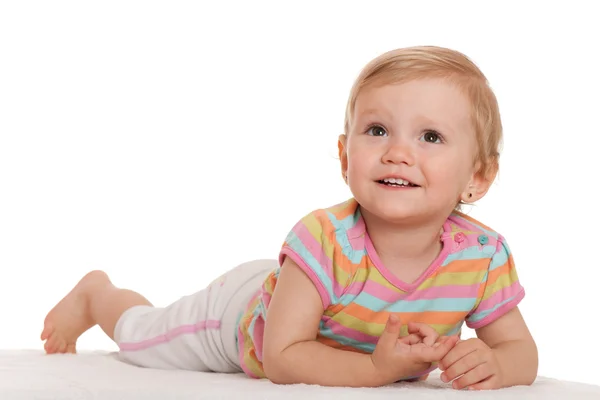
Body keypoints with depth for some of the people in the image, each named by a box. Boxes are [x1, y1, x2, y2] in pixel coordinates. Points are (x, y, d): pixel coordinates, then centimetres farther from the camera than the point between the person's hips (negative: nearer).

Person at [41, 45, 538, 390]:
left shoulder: (484, 257, -33)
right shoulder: (324, 242, -44)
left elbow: (524, 354, -20)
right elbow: (281, 356, -39)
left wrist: (493, 363, -44)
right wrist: (373, 369, -52)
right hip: (243, 307, -4)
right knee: (138, 336, 17)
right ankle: (96, 292, 51)